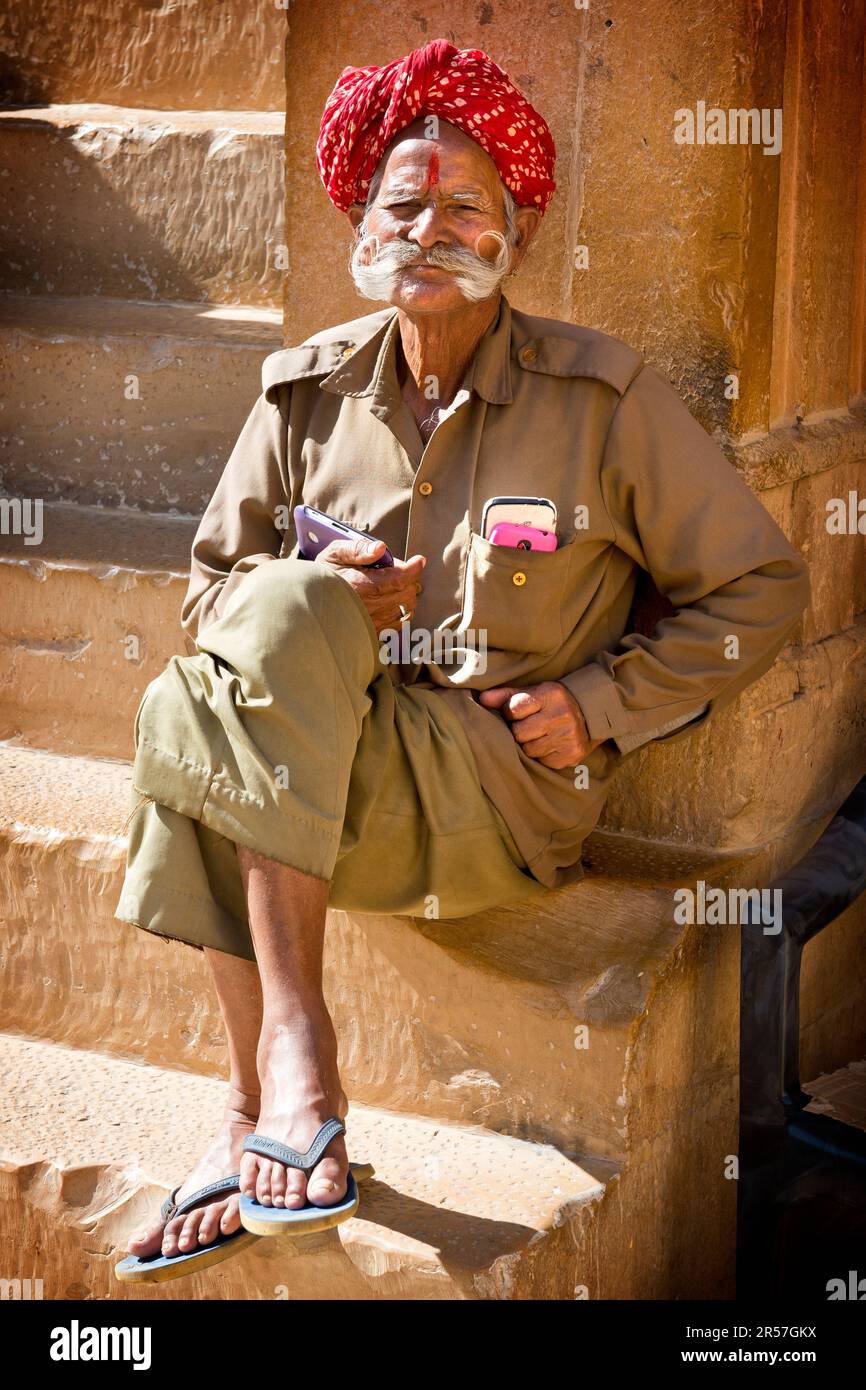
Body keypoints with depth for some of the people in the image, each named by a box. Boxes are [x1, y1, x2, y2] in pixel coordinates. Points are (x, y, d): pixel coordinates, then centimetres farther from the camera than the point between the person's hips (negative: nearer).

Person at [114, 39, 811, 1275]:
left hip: (504, 790, -4)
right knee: (183, 704, -28)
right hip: (336, 777, 4)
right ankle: (272, 1094, -20)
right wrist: (319, 603, -7)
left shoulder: (604, 398, -2)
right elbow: (214, 583, 16)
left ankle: (285, 1053, -28)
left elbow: (761, 587, 5)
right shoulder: (312, 390, 8)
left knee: (287, 614, -28)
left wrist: (603, 704, -6)